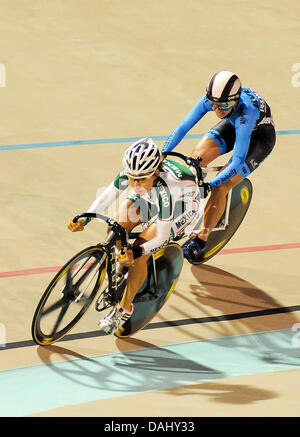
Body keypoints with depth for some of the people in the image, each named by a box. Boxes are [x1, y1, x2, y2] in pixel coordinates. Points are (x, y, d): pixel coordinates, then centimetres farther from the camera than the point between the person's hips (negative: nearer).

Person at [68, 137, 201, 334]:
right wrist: (85, 219, -29)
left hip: (183, 202, -5)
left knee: (138, 255, -20)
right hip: (150, 196, 5)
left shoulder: (164, 188, -43)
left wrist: (136, 251, -51)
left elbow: (161, 237, -36)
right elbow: (106, 197, -14)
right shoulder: (129, 174, -30)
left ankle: (124, 308, -2)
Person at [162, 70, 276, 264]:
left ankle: (202, 239, -2)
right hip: (233, 126, 5)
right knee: (197, 158, -18)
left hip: (260, 136, -5)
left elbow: (238, 161, -43)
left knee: (220, 187, -18)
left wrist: (211, 185, -50)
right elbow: (184, 126, -21)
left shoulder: (245, 113, -43)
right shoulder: (211, 99, -29)